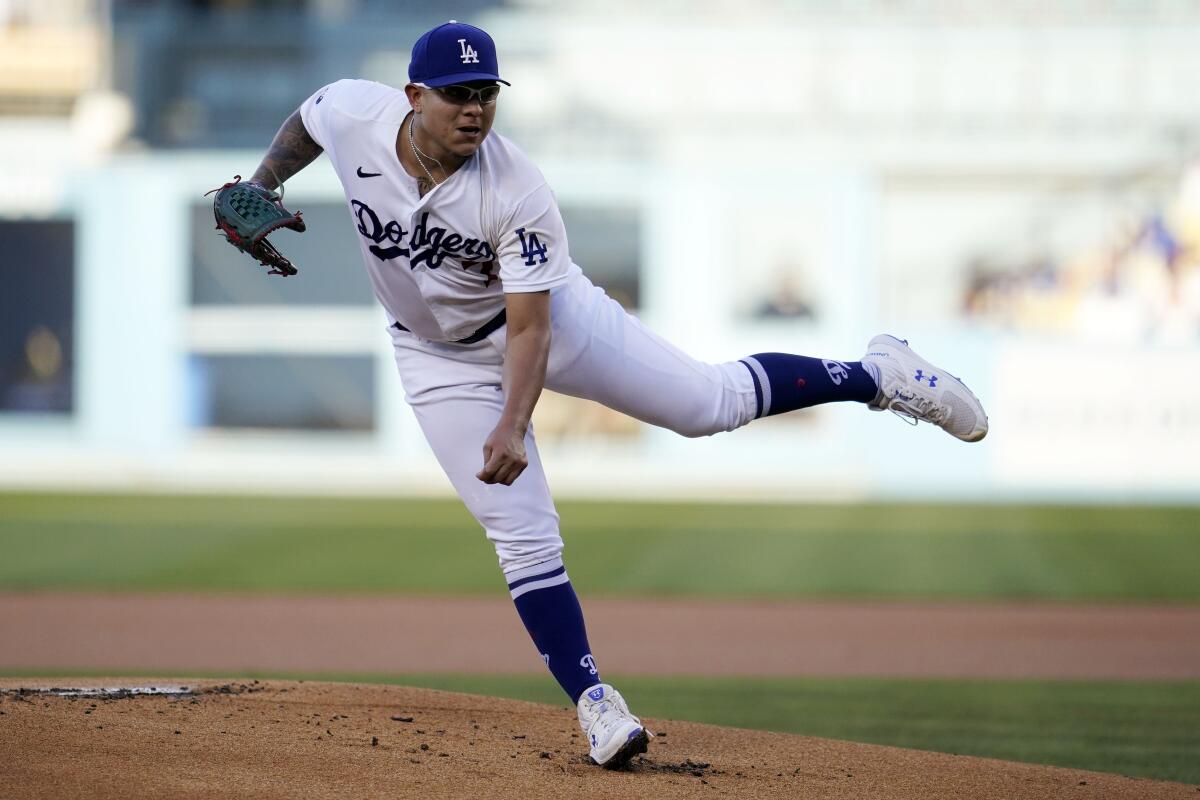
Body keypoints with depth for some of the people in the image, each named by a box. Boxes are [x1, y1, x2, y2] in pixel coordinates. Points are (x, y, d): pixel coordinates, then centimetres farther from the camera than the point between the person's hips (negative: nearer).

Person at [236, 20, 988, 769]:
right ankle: (594, 701, 5)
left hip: (556, 314, -2)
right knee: (523, 534, -5)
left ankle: (877, 375, 21)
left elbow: (530, 327, -31)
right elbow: (306, 120, 3)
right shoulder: (352, 114, -23)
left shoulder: (519, 192, -31)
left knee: (714, 401, 0)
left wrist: (513, 427, -41)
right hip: (445, 359, 2)